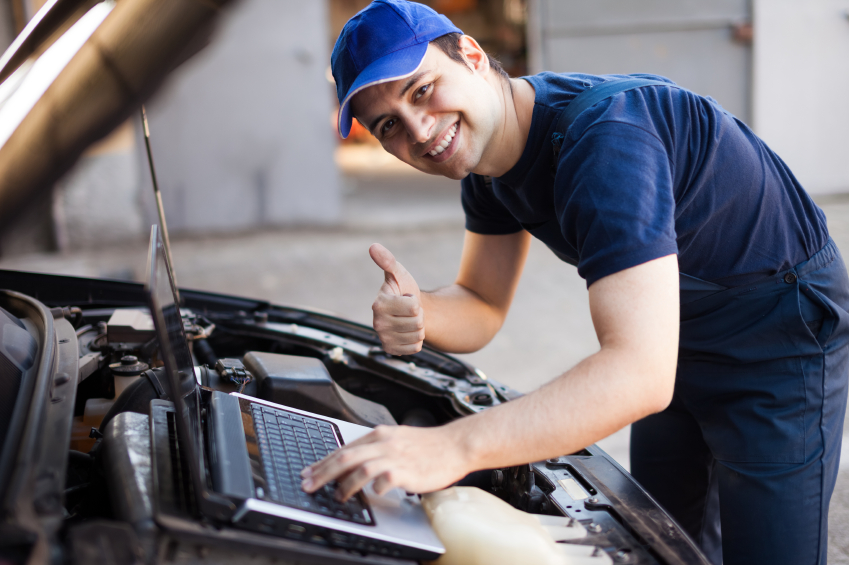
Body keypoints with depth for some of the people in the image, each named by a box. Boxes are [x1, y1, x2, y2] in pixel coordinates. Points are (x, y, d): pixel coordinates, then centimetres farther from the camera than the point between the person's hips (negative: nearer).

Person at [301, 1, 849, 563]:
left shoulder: (602, 139, -37)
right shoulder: (486, 156, -7)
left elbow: (642, 374, -46)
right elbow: (482, 308, 0)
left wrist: (454, 447, -56)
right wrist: (417, 313, -25)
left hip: (779, 333, -8)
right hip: (681, 336, 8)